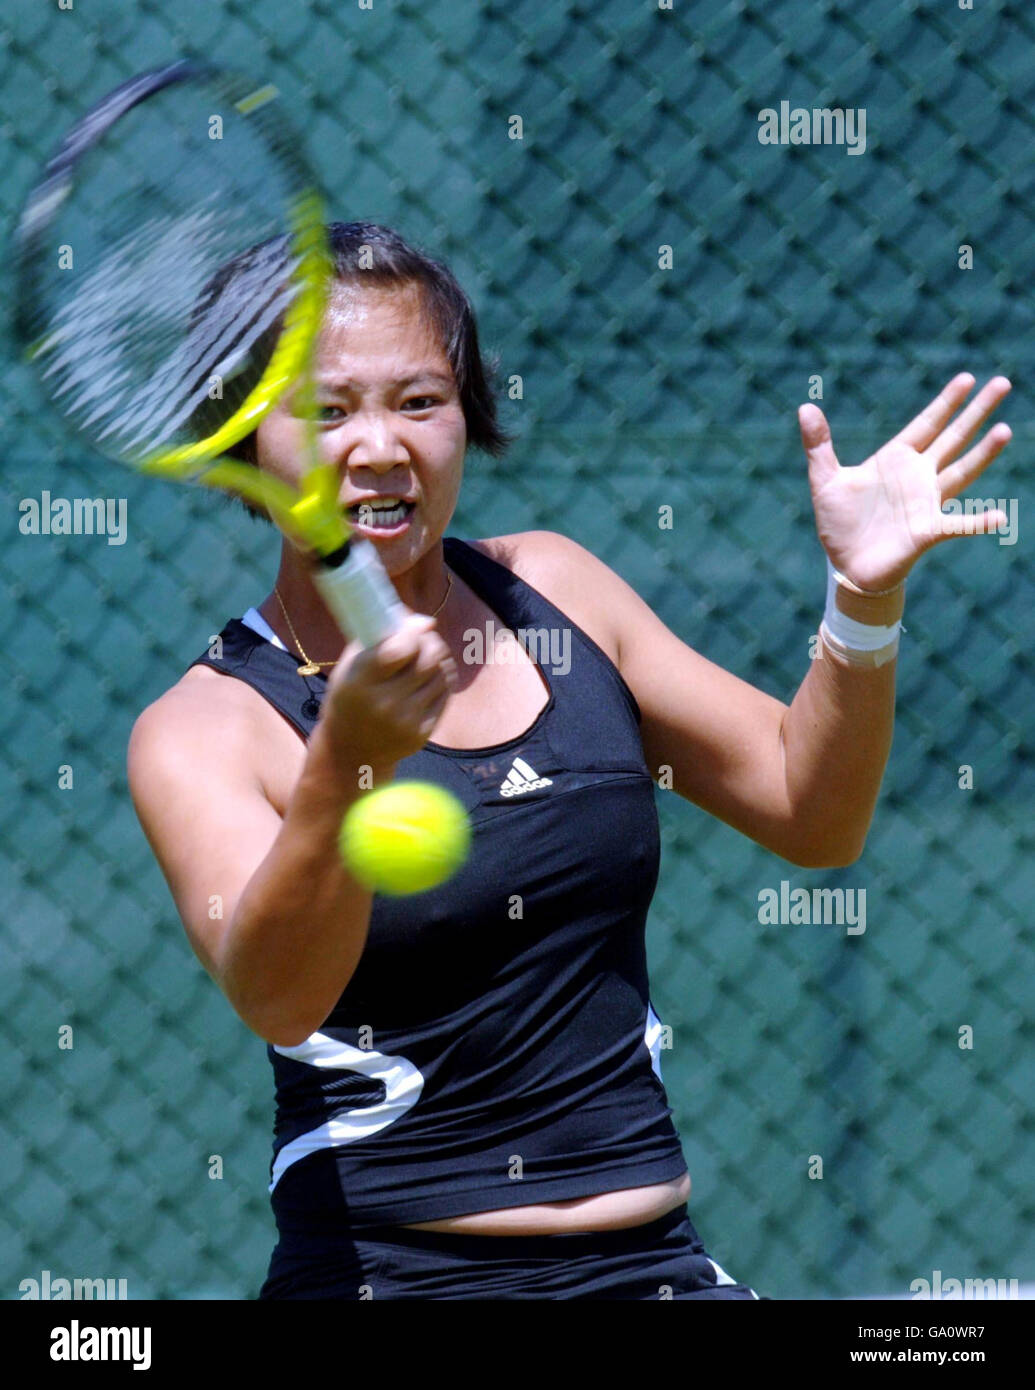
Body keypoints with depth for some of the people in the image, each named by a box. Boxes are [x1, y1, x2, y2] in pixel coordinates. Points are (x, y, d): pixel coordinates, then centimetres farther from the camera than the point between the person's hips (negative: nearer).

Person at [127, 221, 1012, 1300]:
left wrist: (864, 600, -2)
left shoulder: (553, 589, 9)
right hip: (382, 1274, -3)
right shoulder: (200, 730, -6)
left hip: (651, 1263, 3)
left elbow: (810, 814, 14)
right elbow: (273, 998, -25)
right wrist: (345, 764, -42)